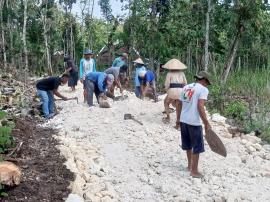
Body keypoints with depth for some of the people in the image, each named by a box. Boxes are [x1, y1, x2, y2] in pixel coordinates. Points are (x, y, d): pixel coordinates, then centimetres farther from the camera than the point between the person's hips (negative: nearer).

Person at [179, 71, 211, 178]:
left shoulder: (186, 87, 12)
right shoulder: (203, 89, -8)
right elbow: (200, 107, -20)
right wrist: (206, 123, -17)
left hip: (183, 120, 7)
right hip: (194, 122, -7)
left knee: (188, 145, 23)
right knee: (197, 147, 7)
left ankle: (190, 164, 39)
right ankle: (194, 171, 14)